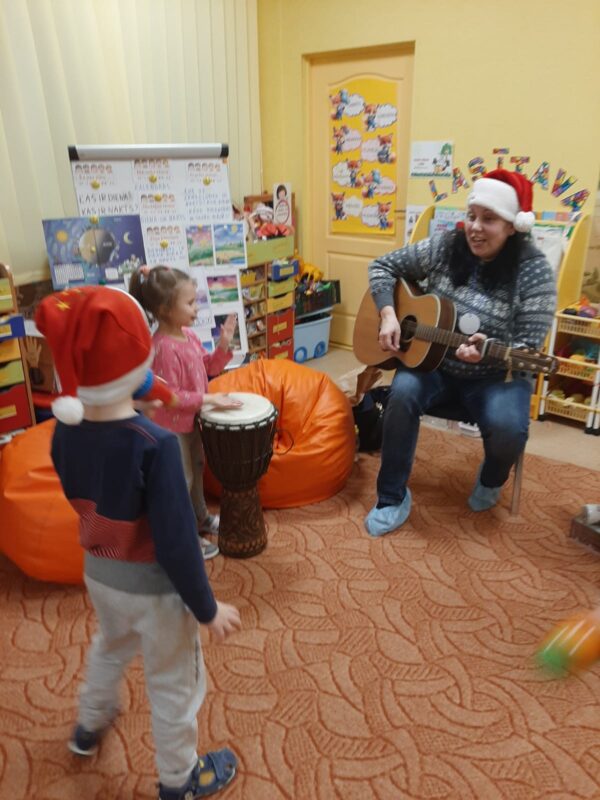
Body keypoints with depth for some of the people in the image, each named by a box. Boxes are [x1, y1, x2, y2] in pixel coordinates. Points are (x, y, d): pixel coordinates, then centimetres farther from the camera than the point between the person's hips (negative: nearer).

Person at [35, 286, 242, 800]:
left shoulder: (65, 433, -12)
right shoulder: (154, 445, -33)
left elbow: (82, 502, 5)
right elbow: (176, 540, -27)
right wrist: (207, 608, -15)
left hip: (98, 574, 6)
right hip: (154, 587, -6)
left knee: (111, 648, 36)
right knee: (173, 684, 19)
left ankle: (90, 725, 62)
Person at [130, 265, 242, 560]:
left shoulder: (188, 335, -1)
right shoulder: (164, 348, -30)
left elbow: (208, 367, 9)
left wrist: (223, 345, -8)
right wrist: (209, 399, -27)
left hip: (191, 420, 9)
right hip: (172, 427, -9)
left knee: (196, 470, 25)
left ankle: (200, 518, 46)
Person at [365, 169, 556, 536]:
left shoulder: (534, 271, -13)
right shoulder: (445, 247, -4)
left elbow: (528, 348, -16)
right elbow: (384, 266, 3)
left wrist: (487, 352, -37)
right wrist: (388, 314, -13)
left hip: (495, 374, -2)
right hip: (431, 360, 3)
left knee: (508, 427, -30)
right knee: (403, 392, -29)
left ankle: (491, 480, 11)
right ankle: (393, 497, -11)